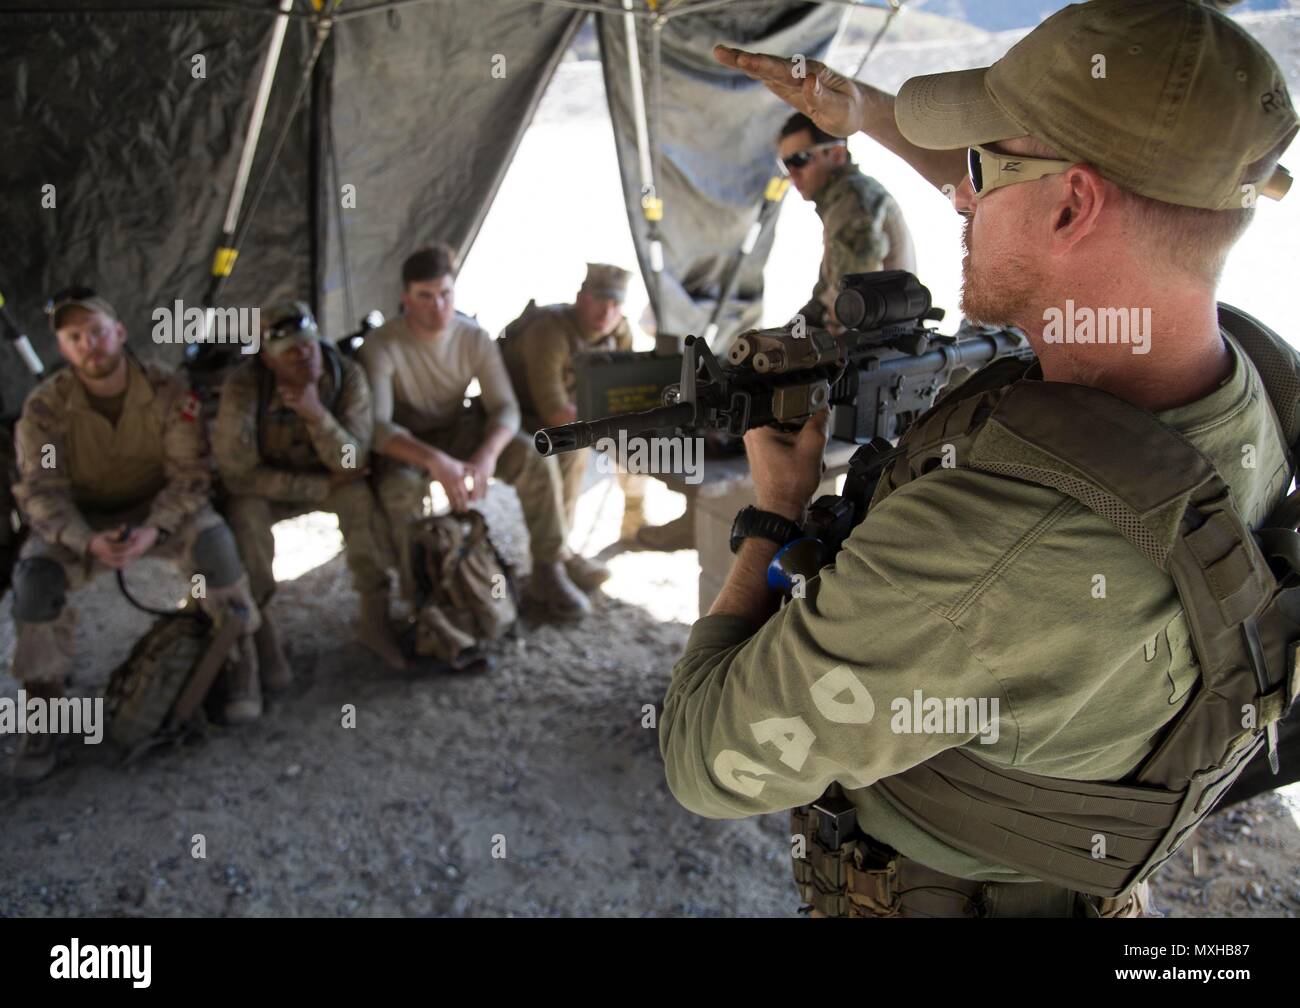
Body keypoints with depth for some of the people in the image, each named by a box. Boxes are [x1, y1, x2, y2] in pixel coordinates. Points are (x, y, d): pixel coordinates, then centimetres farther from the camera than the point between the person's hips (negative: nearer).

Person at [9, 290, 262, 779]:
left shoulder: (167, 390, -16)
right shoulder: (44, 407, -14)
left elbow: (189, 473, -17)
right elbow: (41, 491, -18)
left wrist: (153, 530, -35)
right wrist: (88, 542, -38)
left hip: (160, 509, -1)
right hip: (83, 520, 1)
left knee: (212, 539, -33)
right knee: (34, 574, -28)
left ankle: (241, 664, -13)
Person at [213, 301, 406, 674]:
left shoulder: (348, 376, -22)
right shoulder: (243, 386, -28)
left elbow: (351, 461, -25)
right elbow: (239, 473, -26)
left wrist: (316, 415, -44)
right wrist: (324, 486, -26)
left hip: (329, 476, 2)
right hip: (268, 487, -1)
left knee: (364, 497, -28)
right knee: (245, 513, -33)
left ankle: (374, 620, -12)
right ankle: (260, 629, -13)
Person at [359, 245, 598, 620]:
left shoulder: (474, 338, -12)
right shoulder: (382, 345, -23)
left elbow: (505, 408, -13)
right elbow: (376, 426, -31)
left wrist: (487, 455, -36)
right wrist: (436, 461, -47)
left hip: (459, 431, 3)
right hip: (405, 445, -3)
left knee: (535, 458, -21)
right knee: (401, 490, -38)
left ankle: (549, 572, -9)